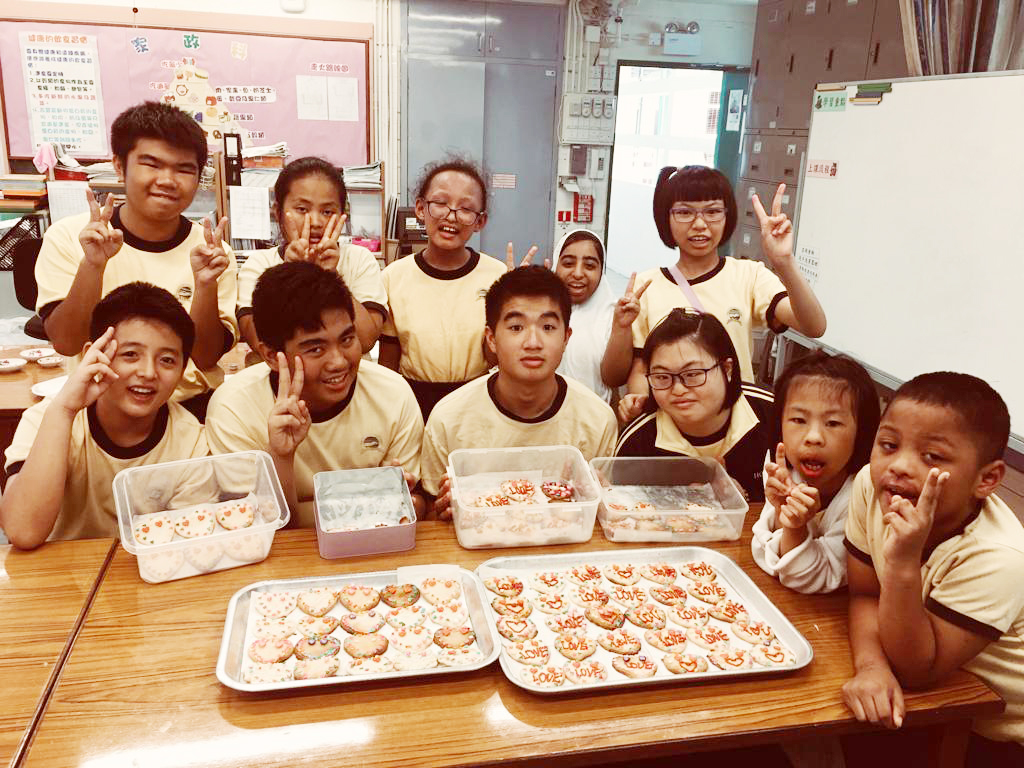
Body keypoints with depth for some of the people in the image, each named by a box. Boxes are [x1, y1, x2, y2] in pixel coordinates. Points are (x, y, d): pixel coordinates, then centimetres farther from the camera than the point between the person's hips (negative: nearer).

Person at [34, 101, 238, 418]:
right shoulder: (67, 237, 0)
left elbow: (206, 357, -5)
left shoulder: (211, 250, 0)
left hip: (192, 404, 1)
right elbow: (66, 343, -7)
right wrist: (92, 265, -21)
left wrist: (206, 285, -21)